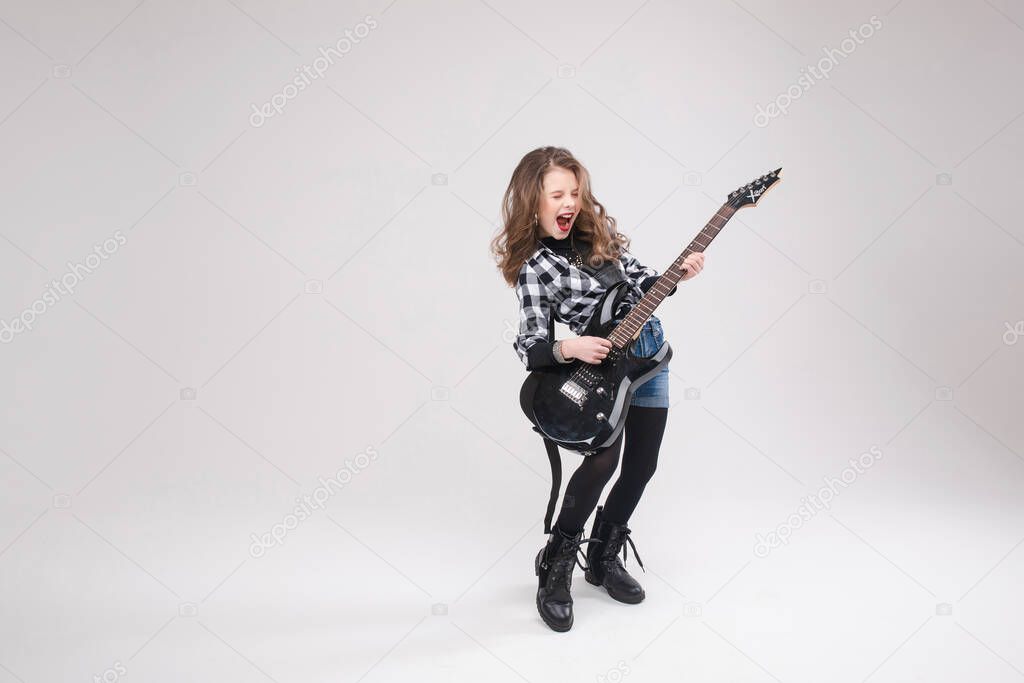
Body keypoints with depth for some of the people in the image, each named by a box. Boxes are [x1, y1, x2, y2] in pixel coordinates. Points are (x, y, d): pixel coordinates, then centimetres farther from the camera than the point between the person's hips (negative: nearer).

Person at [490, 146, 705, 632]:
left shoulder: (599, 228, 3)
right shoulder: (533, 266, -13)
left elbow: (639, 282, 10)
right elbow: (529, 346, -16)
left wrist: (676, 276, -7)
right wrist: (568, 348, -35)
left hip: (649, 352, 6)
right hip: (600, 363, -6)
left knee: (641, 464, 8)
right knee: (604, 457, -23)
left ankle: (604, 558, 28)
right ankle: (556, 564, -1)